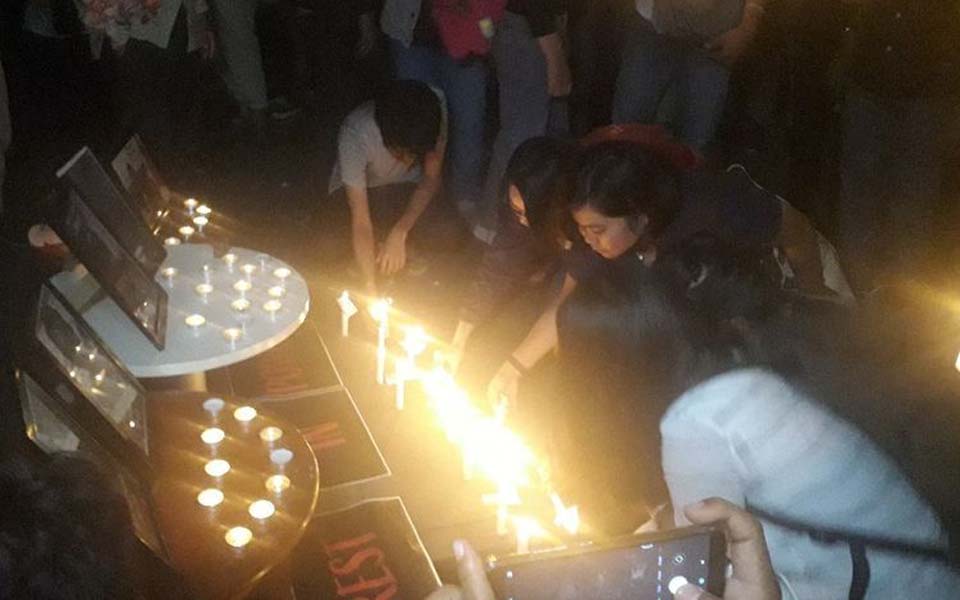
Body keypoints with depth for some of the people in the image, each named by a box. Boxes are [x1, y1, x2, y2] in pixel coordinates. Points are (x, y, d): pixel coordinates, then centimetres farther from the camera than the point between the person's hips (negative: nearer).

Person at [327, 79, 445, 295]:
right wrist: (370, 289, -40)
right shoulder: (355, 134, -38)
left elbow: (432, 179, -19)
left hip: (407, 188, 1)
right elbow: (360, 219, -37)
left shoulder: (433, 112, -31)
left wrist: (400, 233, -32)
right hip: (360, 190, -1)